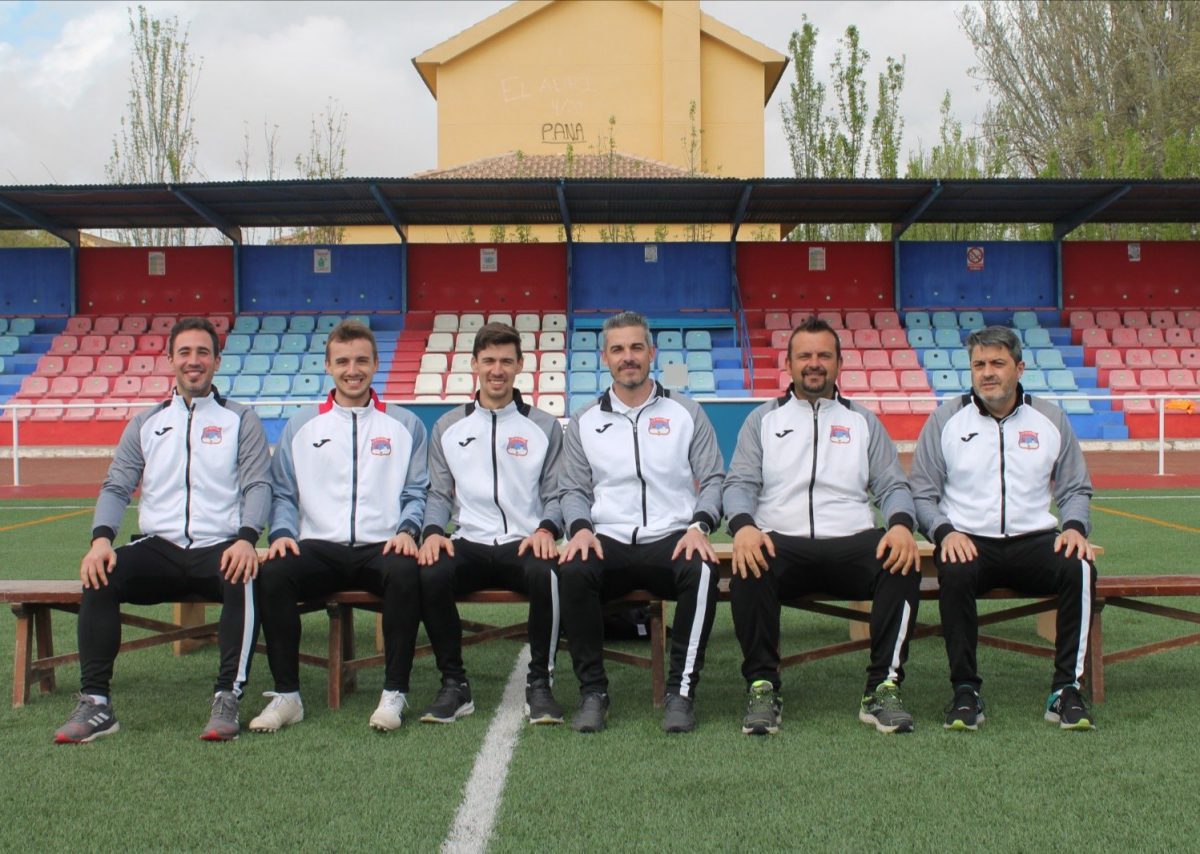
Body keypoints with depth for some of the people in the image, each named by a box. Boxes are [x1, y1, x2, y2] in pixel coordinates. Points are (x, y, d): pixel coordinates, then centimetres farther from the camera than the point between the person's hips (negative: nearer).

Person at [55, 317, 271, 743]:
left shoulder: (241, 421, 12)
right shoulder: (145, 423, 19)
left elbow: (258, 485, 1)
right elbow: (116, 487, 12)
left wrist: (246, 539, -19)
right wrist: (101, 538, -9)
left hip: (220, 549, -2)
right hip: (157, 548, 2)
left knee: (245, 579, -37)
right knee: (100, 578, -27)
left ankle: (227, 698, -31)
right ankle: (95, 703, -23)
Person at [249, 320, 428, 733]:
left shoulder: (404, 425, 15)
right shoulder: (300, 426, 18)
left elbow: (418, 492, 11)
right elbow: (283, 493, 15)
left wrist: (407, 530, -8)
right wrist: (282, 533, -5)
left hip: (382, 548, -1)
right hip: (318, 547, 1)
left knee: (405, 573, -36)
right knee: (273, 573, -31)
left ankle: (395, 692, -25)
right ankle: (286, 695, -20)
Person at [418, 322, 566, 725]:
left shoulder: (545, 427, 13)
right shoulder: (448, 428, 16)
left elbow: (556, 495, 9)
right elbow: (439, 495, 14)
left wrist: (546, 529, -12)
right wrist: (434, 532, -7)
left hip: (526, 543, -1)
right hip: (469, 543, 1)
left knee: (547, 574, -37)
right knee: (431, 575, -33)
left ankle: (540, 683, -18)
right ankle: (454, 684, -14)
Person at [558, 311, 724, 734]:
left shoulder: (686, 412, 13)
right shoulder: (584, 421, 16)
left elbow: (713, 480, 9)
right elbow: (574, 490, 14)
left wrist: (698, 526, -11)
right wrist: (581, 529, -8)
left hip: (672, 540, -1)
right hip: (608, 542, 1)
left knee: (702, 569, -36)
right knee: (572, 571, -33)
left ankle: (681, 690, -22)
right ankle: (592, 690, -19)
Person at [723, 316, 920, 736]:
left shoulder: (863, 421, 21)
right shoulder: (763, 419, 18)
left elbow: (893, 487, 13)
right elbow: (739, 484, 7)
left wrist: (901, 525, -11)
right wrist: (743, 526, -17)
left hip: (852, 544, 1)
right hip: (781, 544, -1)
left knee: (904, 562, -31)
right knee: (747, 570, -36)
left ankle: (883, 687, -23)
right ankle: (762, 687, -23)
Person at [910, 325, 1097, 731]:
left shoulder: (1051, 419, 12)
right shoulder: (945, 419, 7)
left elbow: (1075, 489, 16)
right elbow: (922, 494, 6)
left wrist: (1074, 527, -4)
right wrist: (944, 532, -12)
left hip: (1034, 540, 2)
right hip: (968, 541, -1)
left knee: (1079, 569, -30)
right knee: (956, 575, -36)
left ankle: (1066, 688, -19)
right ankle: (965, 690, -22)